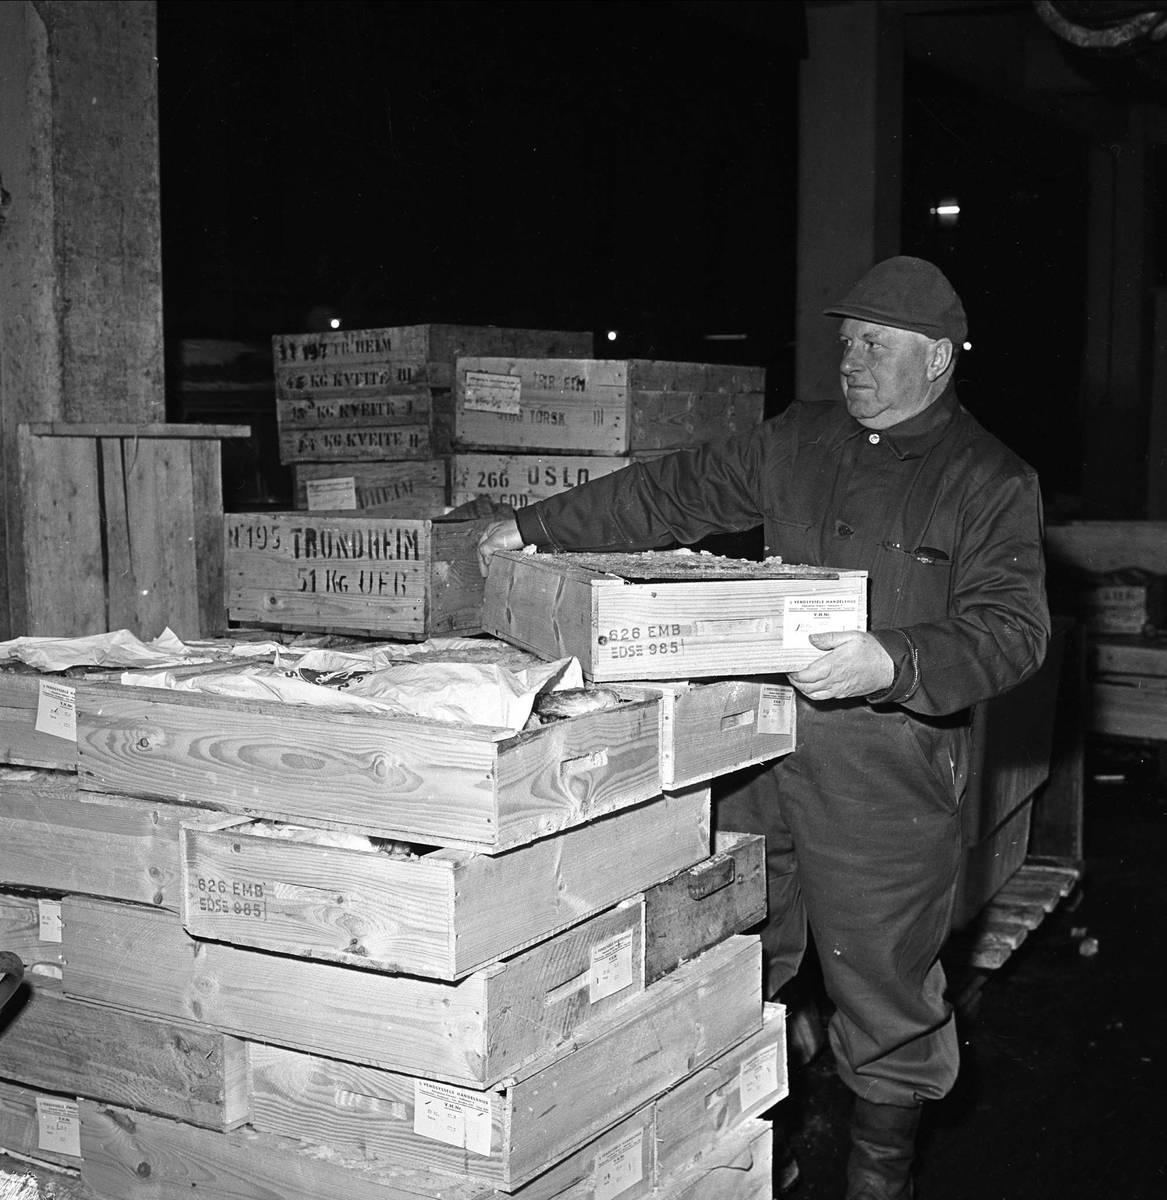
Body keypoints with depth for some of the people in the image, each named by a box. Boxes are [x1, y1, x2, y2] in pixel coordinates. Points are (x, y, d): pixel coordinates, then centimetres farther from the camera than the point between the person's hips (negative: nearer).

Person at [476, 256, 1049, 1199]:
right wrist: (538, 526, 10)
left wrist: (893, 665, -29)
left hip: (886, 763, -5)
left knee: (883, 982, 3)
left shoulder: (991, 482, -3)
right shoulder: (799, 441, 12)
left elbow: (1013, 628, -12)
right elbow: (674, 493, 15)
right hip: (759, 736, 5)